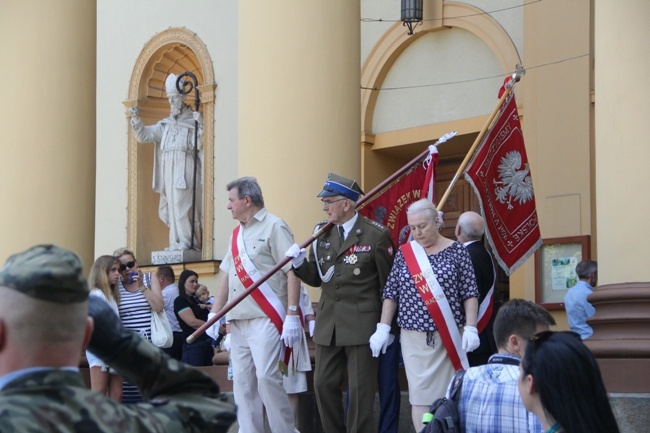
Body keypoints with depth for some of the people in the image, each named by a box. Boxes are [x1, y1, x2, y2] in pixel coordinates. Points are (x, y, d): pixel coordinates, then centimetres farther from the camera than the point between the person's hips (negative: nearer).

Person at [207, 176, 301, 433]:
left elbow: (292, 272, -12)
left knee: (266, 376, -15)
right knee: (242, 380, 5)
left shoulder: (274, 227, -6)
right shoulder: (237, 234, 18)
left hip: (265, 318, -8)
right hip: (238, 320, 8)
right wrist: (214, 315, 13)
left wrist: (292, 316, -19)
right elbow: (226, 276, 21)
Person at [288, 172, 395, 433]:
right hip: (328, 324, 6)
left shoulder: (376, 235, -9)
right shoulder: (322, 234, 8)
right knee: (323, 385, 10)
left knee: (360, 390, 1)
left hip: (362, 325, -6)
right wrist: (299, 263, -9)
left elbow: (388, 284, -6)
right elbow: (316, 278, 11)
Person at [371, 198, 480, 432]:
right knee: (420, 395, -1)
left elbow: (470, 293, -2)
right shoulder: (404, 253, 6)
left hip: (449, 335, -2)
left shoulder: (456, 251, 0)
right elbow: (391, 293, 8)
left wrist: (470, 328, -10)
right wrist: (382, 328, 1)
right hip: (414, 336, 2)